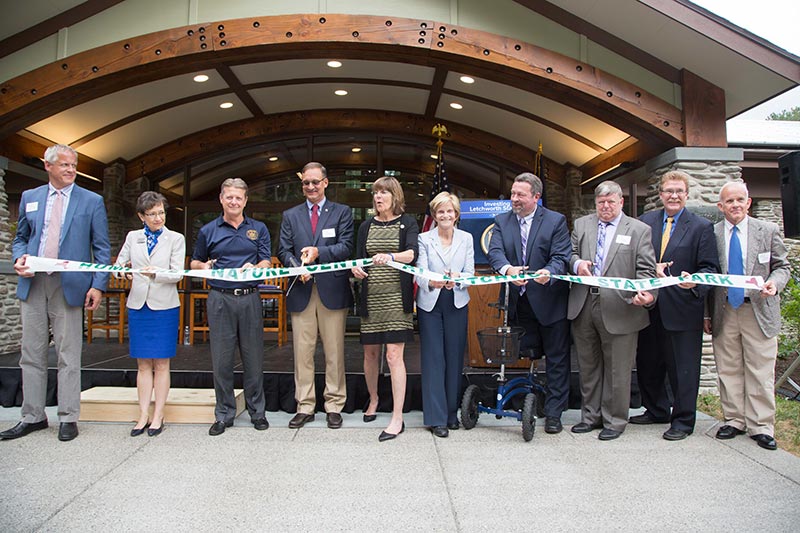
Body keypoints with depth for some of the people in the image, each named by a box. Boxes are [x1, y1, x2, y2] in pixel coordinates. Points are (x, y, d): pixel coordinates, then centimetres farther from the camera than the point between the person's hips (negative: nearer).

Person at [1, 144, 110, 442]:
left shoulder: (92, 201, 4)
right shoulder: (30, 198, 12)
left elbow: (102, 248, 1)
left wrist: (98, 285, -9)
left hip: (69, 286, -3)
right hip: (33, 284, 3)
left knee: (68, 356, 2)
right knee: (31, 353, 9)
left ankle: (68, 419, 11)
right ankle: (32, 417, 20)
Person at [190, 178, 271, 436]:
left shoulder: (259, 229, 10)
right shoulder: (208, 231, 10)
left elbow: (267, 262, 5)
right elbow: (195, 262, 18)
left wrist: (254, 267, -18)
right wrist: (204, 266, -6)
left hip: (250, 298, 0)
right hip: (220, 299, 0)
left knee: (254, 358, 4)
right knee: (221, 359, 3)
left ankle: (257, 411, 17)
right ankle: (224, 414, 16)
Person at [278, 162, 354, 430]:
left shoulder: (342, 212, 8)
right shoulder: (290, 216, 15)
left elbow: (346, 247, -4)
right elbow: (284, 250, 7)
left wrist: (319, 252, -19)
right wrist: (297, 266, -13)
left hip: (332, 290, -2)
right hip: (302, 291, 2)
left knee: (334, 352, 3)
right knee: (302, 352, 5)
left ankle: (334, 406, 14)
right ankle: (305, 407, 16)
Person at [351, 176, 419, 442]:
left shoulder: (408, 223, 1)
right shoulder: (366, 226, 13)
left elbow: (412, 253, -15)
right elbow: (358, 258, 12)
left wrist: (390, 257, -35)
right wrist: (356, 268, -11)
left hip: (397, 296, -4)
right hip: (371, 297, 4)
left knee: (394, 355, -9)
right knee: (370, 353, 12)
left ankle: (397, 419, -3)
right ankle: (373, 399, 36)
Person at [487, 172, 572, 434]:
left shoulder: (556, 221, -4)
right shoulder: (501, 221, 4)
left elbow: (562, 256, -13)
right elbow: (495, 251, -10)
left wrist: (549, 272, -35)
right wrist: (508, 269, -33)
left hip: (550, 302, -2)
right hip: (519, 302, 3)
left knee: (556, 358, 5)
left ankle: (553, 413, 16)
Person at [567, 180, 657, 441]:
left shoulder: (639, 230, 2)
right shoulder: (581, 224, 12)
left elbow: (646, 269, -4)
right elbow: (570, 253, 11)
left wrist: (648, 293, -22)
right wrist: (577, 263, -12)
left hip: (619, 309, -3)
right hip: (584, 306, 4)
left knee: (617, 369, 4)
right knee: (588, 365, 14)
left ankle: (614, 421, 19)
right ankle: (591, 416, 28)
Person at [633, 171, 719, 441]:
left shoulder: (701, 227, -1)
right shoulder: (645, 222, 8)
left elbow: (710, 268, -5)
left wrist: (695, 283, -25)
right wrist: (651, 270, -12)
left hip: (682, 309, -4)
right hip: (650, 306, 4)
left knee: (683, 367, 4)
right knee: (647, 363, 15)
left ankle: (683, 420, 19)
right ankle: (656, 410, 34)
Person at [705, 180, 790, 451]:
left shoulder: (768, 231, 4)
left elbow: (782, 266, 9)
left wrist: (774, 283, -15)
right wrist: (706, 313, 3)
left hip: (759, 311, 0)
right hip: (724, 312, 1)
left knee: (760, 372, 3)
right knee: (729, 370, 8)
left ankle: (760, 426, 14)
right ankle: (734, 420, 21)